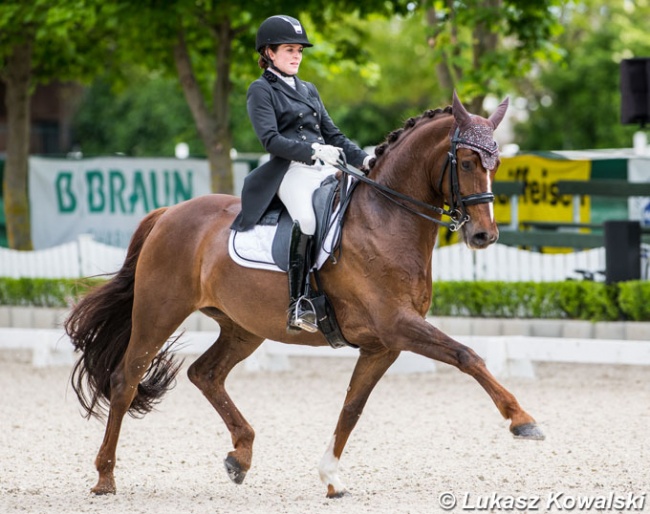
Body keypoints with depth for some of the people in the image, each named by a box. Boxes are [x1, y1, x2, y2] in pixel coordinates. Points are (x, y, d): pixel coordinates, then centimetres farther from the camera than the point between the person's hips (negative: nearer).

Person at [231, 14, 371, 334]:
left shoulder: (308, 90, 27)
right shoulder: (261, 90, 7)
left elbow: (332, 134, 25)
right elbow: (271, 139, -7)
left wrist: (361, 159, 7)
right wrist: (312, 151, -20)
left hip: (326, 169, 7)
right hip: (290, 170, -7)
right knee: (307, 217, -36)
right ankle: (298, 304, -36)